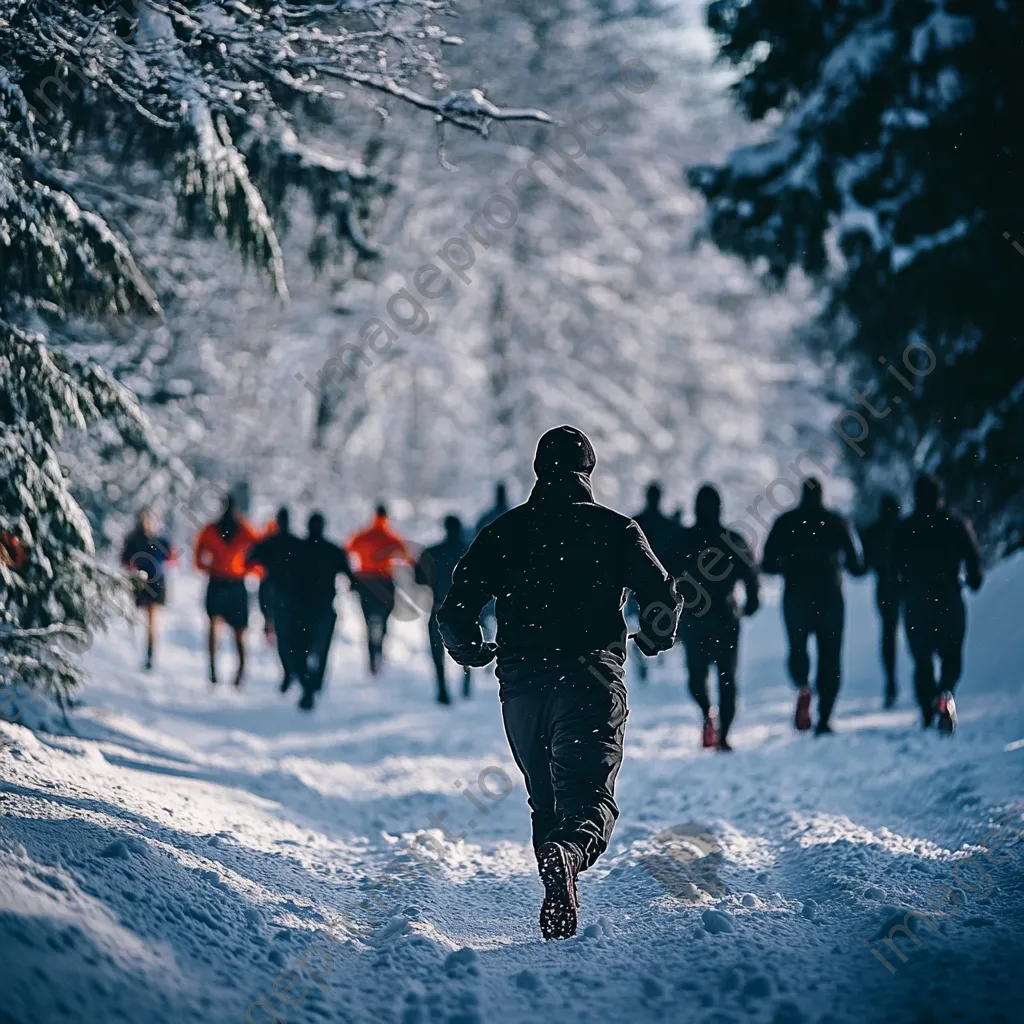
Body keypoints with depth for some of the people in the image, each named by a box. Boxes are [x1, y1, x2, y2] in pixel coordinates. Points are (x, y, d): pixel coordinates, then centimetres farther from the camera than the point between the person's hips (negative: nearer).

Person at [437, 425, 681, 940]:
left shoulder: (502, 532, 8)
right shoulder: (615, 528, 4)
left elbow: (454, 613, 2)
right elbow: (663, 599, -4)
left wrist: (474, 652, 23)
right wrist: (652, 640, 18)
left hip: (521, 688, 3)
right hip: (591, 681, -2)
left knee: (546, 799, 18)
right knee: (589, 796, -8)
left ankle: (561, 912, 14)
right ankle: (567, 852, -41)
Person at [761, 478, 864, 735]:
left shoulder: (785, 522, 3)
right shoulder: (836, 522, 2)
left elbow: (768, 564, 2)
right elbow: (854, 564, -1)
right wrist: (858, 567, 21)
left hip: (796, 595, 0)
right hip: (829, 596, 0)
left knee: (797, 647, 15)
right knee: (830, 655, 6)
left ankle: (802, 686, -19)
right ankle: (824, 719, -2)